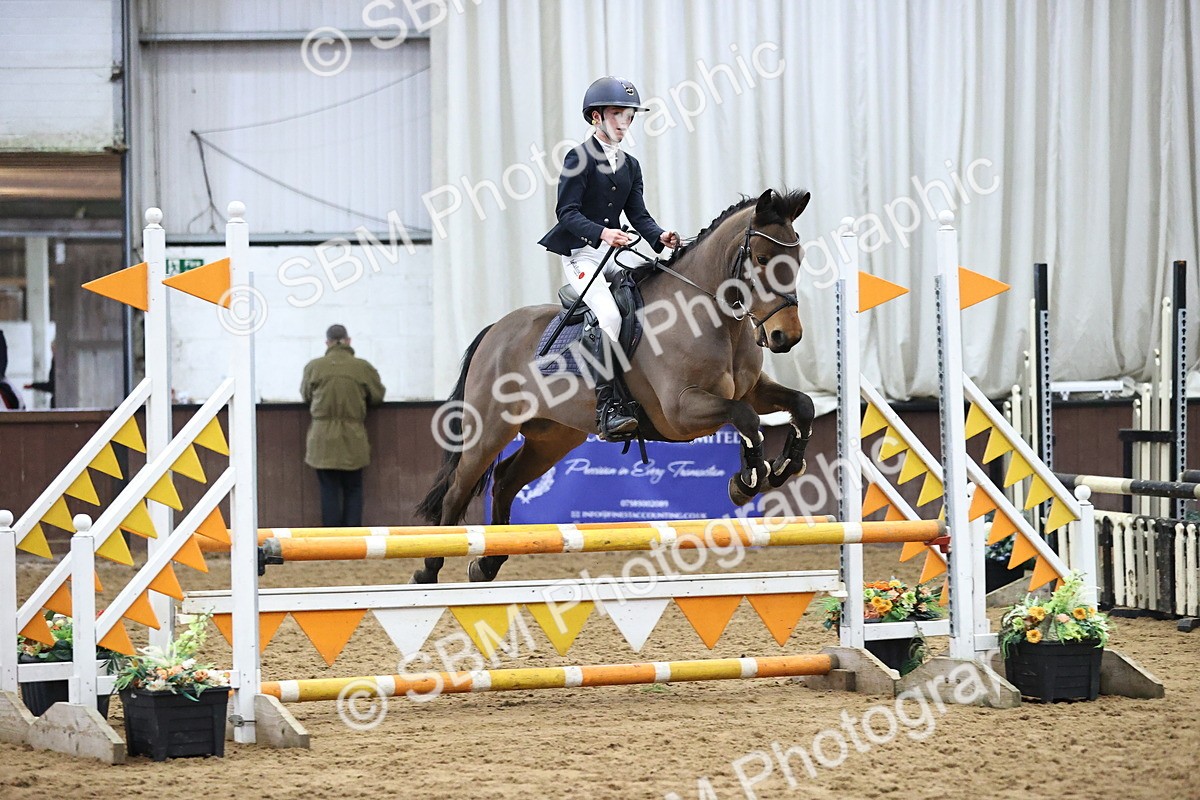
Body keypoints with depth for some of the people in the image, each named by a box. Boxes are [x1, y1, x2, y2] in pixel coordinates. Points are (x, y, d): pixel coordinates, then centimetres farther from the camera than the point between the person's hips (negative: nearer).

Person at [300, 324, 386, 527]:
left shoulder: (314, 367, -3)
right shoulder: (363, 367, -5)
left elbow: (306, 395, 11)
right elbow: (377, 396, 5)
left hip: (323, 440, 0)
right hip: (353, 441, 0)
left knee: (329, 490, 6)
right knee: (353, 490, 10)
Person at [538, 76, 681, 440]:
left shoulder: (629, 165, 16)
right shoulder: (580, 157, -7)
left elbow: (638, 214, 11)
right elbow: (567, 212, -14)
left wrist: (660, 236, -10)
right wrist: (602, 233, -29)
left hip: (615, 254, 8)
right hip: (581, 253, -8)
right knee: (609, 316, -27)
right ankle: (606, 409, -29)